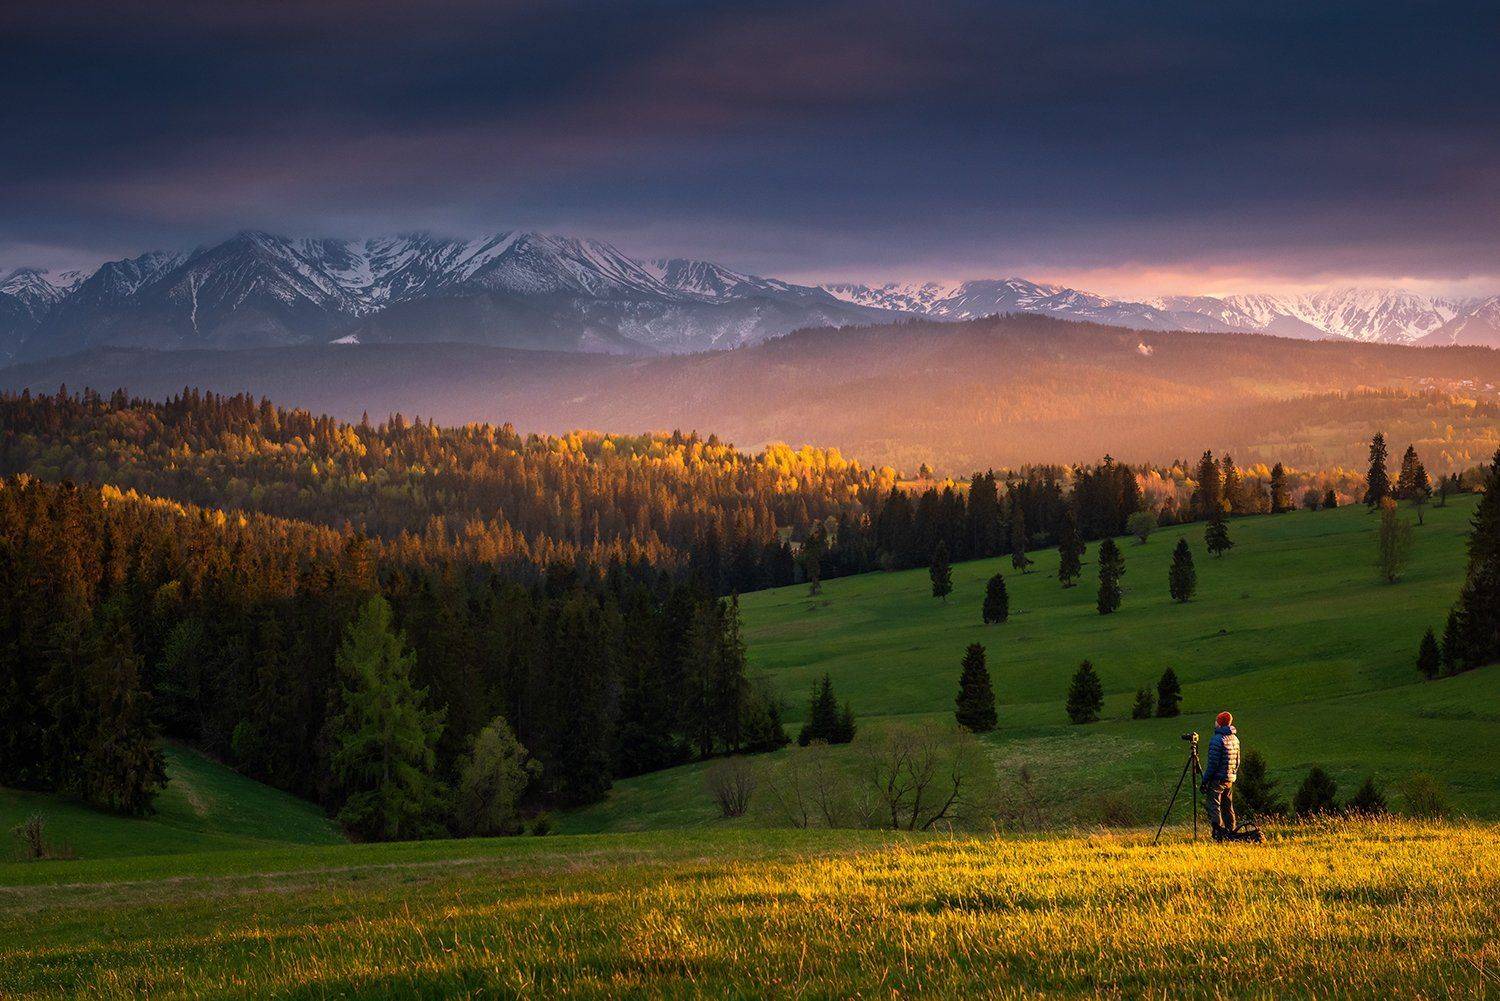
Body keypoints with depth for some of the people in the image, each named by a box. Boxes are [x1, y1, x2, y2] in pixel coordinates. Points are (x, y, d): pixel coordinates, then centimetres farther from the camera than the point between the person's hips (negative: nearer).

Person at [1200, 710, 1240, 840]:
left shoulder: (1218, 739, -14)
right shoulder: (1235, 739, 11)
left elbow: (1213, 763, -16)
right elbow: (1237, 761, 18)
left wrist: (1205, 780, -11)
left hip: (1217, 779, -8)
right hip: (1230, 779, 8)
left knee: (1214, 805, -7)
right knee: (1228, 807, 14)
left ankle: (1218, 832, -16)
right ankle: (1230, 833, 16)